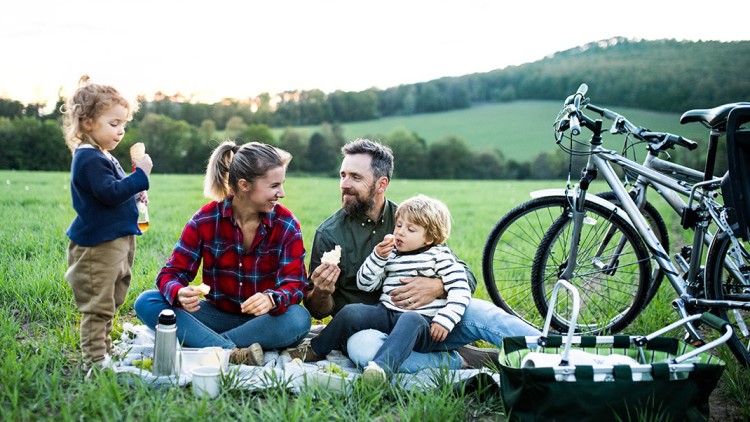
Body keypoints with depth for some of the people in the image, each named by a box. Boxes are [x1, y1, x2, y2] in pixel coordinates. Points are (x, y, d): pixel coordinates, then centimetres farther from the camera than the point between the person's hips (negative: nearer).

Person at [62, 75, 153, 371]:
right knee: (98, 305, -4)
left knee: (109, 302, 20)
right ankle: (95, 360, 3)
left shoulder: (101, 156, 15)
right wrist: (140, 176, -23)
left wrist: (135, 194, 11)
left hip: (116, 240, 11)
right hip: (98, 243, -11)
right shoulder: (89, 159, -18)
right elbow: (110, 193, -26)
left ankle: (104, 351, 31)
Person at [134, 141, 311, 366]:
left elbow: (295, 284, -15)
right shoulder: (206, 219, -8)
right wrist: (180, 294, -34)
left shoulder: (286, 224, -8)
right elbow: (171, 273, -9)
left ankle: (201, 344, -27)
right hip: (217, 315, 1)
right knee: (146, 303, -20)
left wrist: (272, 299, -39)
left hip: (261, 321, -1)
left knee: (299, 318, -34)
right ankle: (233, 353, -35)